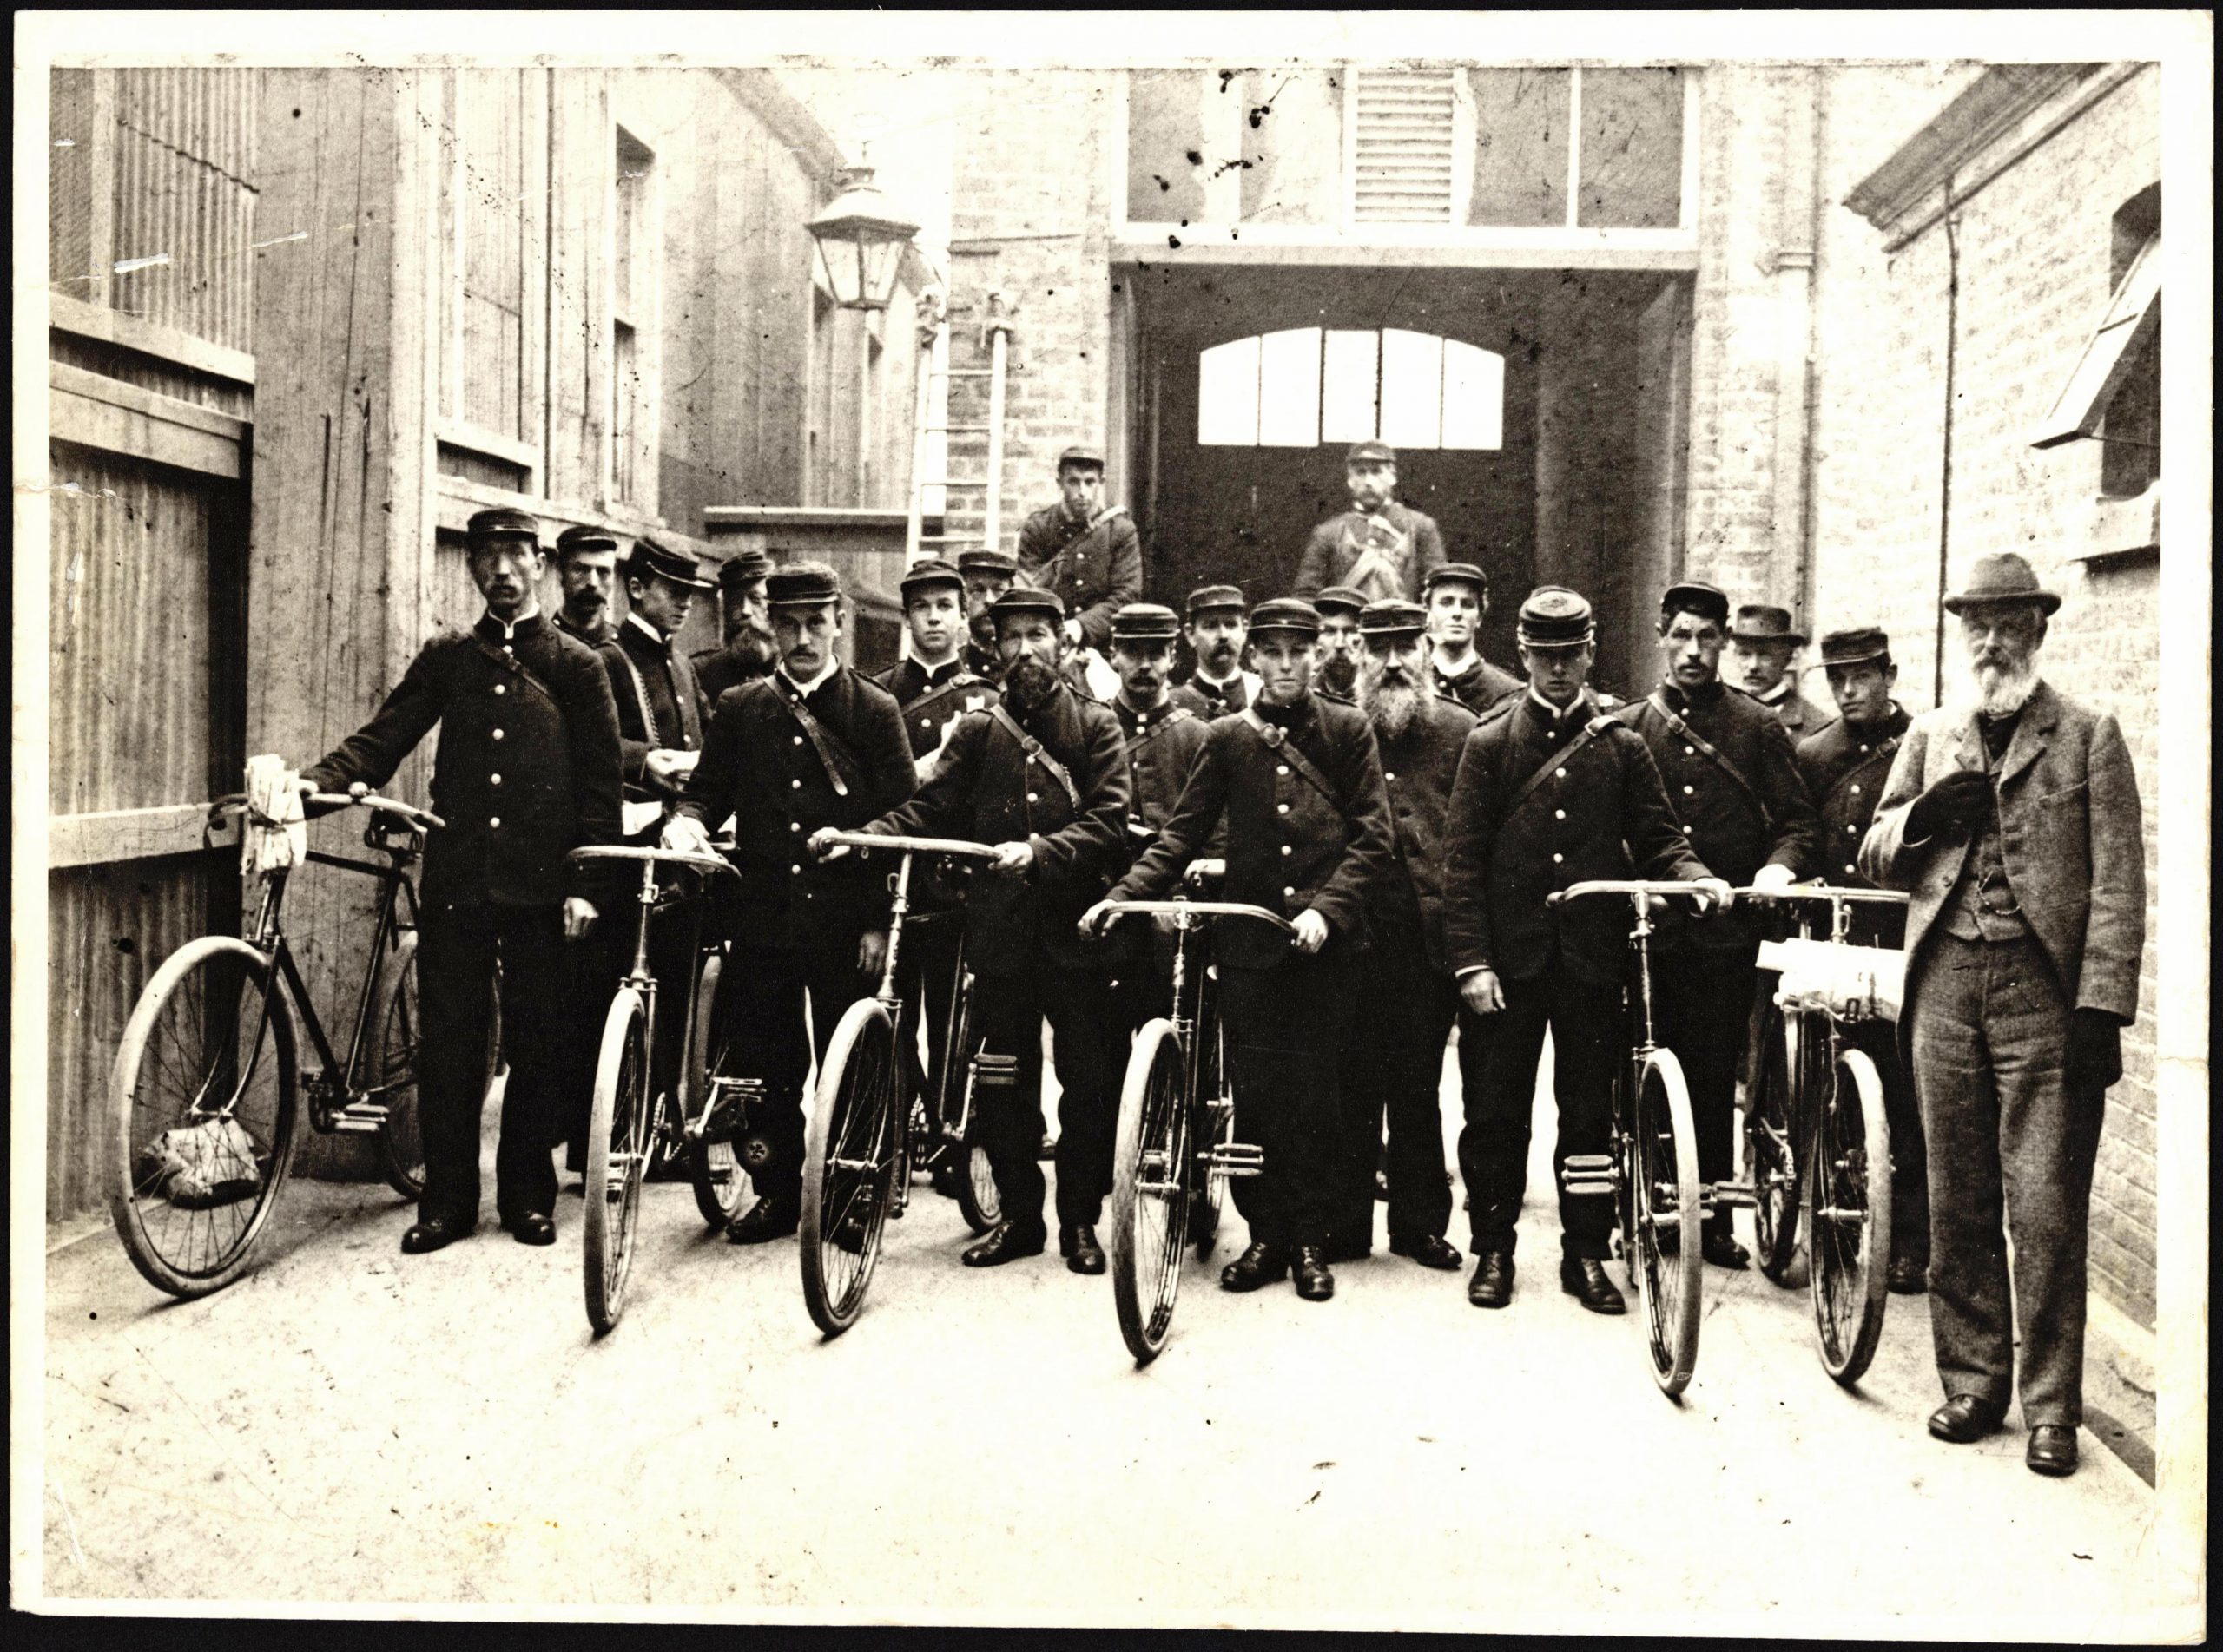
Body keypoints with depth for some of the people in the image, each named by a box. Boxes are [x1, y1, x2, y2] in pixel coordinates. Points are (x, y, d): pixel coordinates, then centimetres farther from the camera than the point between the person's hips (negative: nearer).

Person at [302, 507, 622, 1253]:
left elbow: (600, 783, 2)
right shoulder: (446, 659, 11)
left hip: (539, 886, -2)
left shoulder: (576, 666, 4)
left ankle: (527, 1195, 18)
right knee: (448, 1041, 3)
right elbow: (382, 740, 4)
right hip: (456, 880, 2)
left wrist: (584, 883, -5)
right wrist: (311, 783, -13)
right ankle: (446, 1199, 14)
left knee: (537, 1044, 5)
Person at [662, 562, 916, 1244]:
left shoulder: (876, 711, 1)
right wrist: (688, 821, -12)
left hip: (846, 927, -2)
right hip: (761, 920, 2)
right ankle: (777, 1192, 23)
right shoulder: (738, 708, 9)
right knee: (761, 1062, 7)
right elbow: (707, 790, 12)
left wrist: (881, 922, -8)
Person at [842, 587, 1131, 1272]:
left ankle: (1080, 1220, 17)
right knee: (1002, 1082, 6)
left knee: (1087, 1082, 3)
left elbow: (1109, 825, -6)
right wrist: (864, 835, -14)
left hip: (1073, 929, -2)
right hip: (1000, 929, 2)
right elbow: (930, 812, 3)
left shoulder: (1096, 725, 4)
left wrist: (1039, 850, -21)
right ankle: (1020, 1214, 21)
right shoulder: (977, 731, 10)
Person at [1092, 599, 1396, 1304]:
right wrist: (1125, 895, -6)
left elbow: (1374, 839, -1)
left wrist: (1326, 908, -13)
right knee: (1254, 1093, 3)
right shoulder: (1226, 738, 8)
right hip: (1248, 940, 2)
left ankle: (1309, 1239, 15)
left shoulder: (1348, 730, 4)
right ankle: (1265, 1235, 16)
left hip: (1324, 945, -1)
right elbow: (1183, 832, 7)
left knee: (1314, 1092, 3)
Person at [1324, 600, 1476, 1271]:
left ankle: (1420, 1223, 21)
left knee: (1418, 1086, 9)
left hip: (1429, 933, 0)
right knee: (1350, 1083, 4)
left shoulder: (1460, 731, 6)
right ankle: (1342, 1226, 14)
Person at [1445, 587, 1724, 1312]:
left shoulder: (1622, 746, 8)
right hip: (1511, 957, -1)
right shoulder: (1489, 744, 3)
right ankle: (1492, 1249, 18)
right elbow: (1465, 861, -1)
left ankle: (1587, 1253, 18)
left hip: (1593, 959, 1)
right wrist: (1472, 960, -8)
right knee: (1497, 1112, 5)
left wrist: (1698, 877, -15)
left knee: (1590, 1112, 7)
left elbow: (1657, 839, 7)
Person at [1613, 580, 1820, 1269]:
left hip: (1727, 931, 0)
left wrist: (1779, 866, -15)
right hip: (1648, 928, 1)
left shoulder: (1759, 728, 8)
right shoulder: (1625, 729, 9)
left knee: (1715, 1077, 3)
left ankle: (1714, 1219, 14)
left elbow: (1800, 822, 5)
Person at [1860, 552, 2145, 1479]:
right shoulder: (1931, 738, 16)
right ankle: (1971, 1385, 20)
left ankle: (2050, 1410, 7)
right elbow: (1876, 859, 17)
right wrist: (1924, 814, -5)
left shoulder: (2088, 737, 5)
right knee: (1957, 1204, 9)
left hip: (2043, 987, -4)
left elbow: (2118, 882, -1)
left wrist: (2101, 1007, -10)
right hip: (1945, 984, 4)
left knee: (2046, 1211, -4)